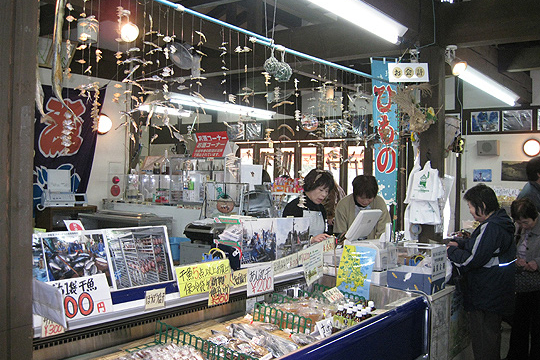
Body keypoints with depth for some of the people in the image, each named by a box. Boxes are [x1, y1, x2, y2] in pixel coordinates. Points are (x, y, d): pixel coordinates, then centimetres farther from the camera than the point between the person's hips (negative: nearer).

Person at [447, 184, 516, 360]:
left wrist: (451, 251, -10)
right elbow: (481, 244, 24)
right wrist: (460, 243, 10)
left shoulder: (490, 228, -24)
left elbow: (471, 260, -25)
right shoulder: (500, 223, 9)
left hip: (484, 302, -11)